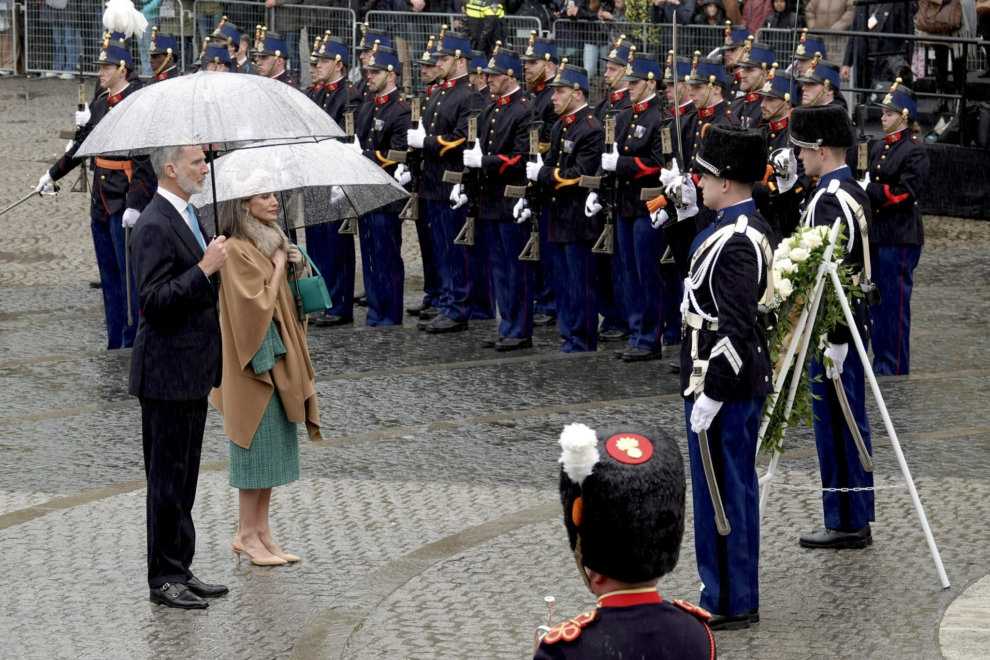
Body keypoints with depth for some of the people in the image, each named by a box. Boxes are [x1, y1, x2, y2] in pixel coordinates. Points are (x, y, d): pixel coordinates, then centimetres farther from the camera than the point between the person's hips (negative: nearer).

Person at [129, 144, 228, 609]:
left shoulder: (186, 217, 14)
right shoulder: (154, 226, -18)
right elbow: (154, 301, -24)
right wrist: (204, 269, -26)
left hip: (192, 371, 10)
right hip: (167, 373, -10)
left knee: (183, 478, 15)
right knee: (168, 479, -2)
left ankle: (180, 570, 22)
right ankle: (165, 578, 5)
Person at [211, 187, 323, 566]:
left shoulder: (270, 241, 13)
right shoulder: (237, 250, -15)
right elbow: (256, 304, -22)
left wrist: (291, 265, 0)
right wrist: (278, 267, -12)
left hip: (279, 359, 9)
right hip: (255, 359, -9)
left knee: (275, 446, 10)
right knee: (257, 444, -4)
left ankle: (261, 530, 16)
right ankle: (247, 535, 4)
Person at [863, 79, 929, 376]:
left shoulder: (914, 151, -10)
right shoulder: (879, 148, 15)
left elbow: (904, 193, -17)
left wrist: (869, 192, -17)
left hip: (901, 237, -8)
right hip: (876, 234, 8)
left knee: (895, 302, -4)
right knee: (876, 299, 11)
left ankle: (895, 365, 2)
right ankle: (881, 360, 19)